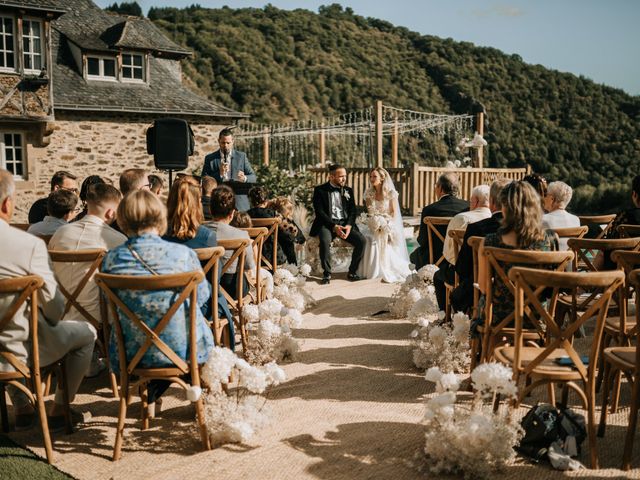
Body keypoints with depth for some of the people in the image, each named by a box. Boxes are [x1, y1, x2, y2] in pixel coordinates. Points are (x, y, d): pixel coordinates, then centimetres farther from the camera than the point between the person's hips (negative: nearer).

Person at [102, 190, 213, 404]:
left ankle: (154, 389, 37)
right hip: (185, 348, -2)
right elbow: (201, 296, -2)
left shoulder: (111, 259, -14)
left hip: (133, 353, 2)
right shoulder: (183, 253, -17)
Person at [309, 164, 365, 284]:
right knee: (325, 241, -36)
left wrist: (349, 225, -12)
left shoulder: (348, 190, 14)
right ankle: (327, 274, -18)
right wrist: (334, 226, -20)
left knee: (362, 241, -21)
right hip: (327, 223, -4)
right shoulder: (320, 190, 0)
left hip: (345, 223, 4)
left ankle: (352, 272, -4)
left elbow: (353, 211, 9)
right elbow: (320, 212, -8)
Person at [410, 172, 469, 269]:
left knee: (414, 255, 25)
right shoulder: (468, 206, -9)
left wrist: (420, 237, 17)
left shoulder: (429, 210, -16)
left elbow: (423, 241, -6)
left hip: (435, 260, -3)